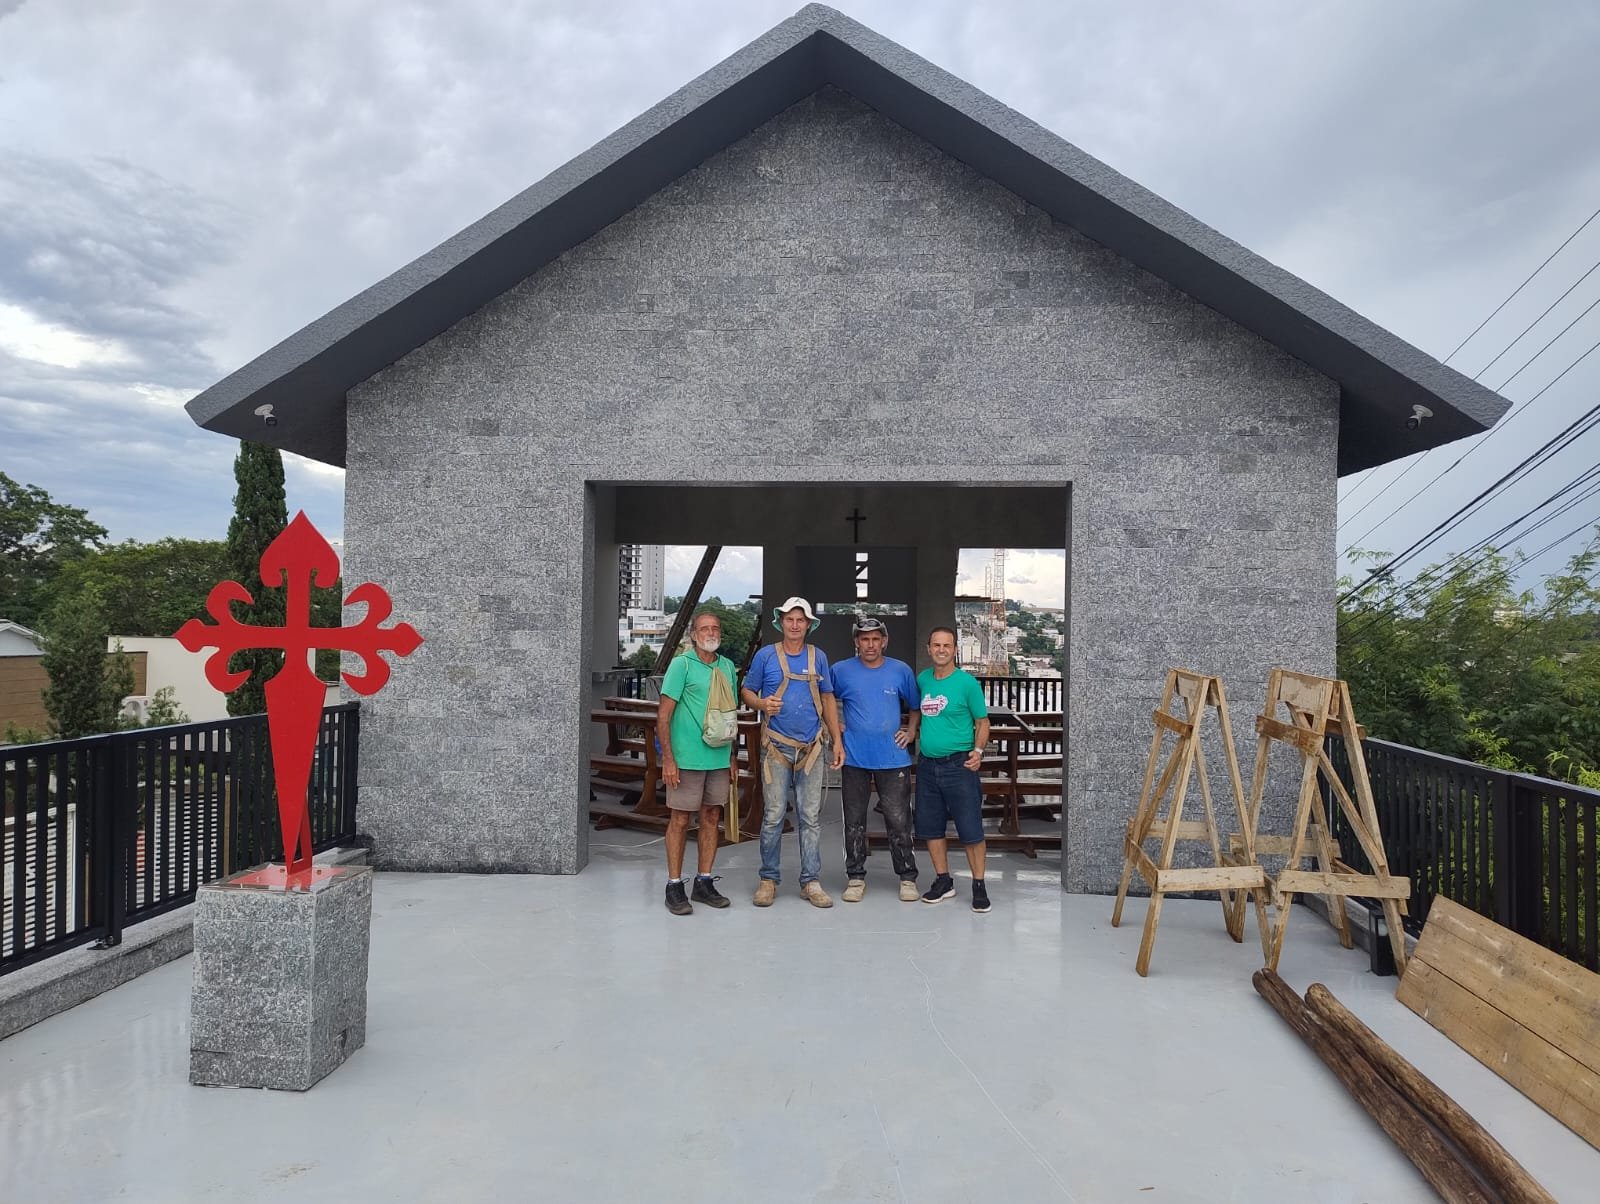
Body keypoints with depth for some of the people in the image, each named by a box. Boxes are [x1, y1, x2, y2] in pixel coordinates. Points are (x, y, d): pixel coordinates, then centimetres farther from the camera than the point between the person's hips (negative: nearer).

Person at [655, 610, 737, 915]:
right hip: (687, 759, -6)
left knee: (711, 818, 10)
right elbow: (663, 716, -9)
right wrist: (667, 759, -15)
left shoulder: (727, 667, 11)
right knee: (680, 820, 1)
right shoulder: (681, 664, -6)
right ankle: (674, 887, 10)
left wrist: (731, 756, 16)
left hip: (718, 759, 6)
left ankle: (704, 883, 21)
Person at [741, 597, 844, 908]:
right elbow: (746, 692, 8)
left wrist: (838, 741, 6)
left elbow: (828, 700, 12)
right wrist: (762, 703, -15)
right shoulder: (766, 656, 1)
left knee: (811, 818, 4)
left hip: (811, 749, 2)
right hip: (776, 748, -2)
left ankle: (811, 881, 12)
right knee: (773, 816, 0)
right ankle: (768, 879, 13)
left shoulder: (818, 657, 8)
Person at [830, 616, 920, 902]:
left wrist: (911, 732, 3)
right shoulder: (841, 671, 1)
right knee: (854, 821, 8)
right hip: (855, 758, 1)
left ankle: (907, 877, 15)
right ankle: (855, 877, 20)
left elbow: (917, 707, 15)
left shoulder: (901, 671, 3)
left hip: (893, 758, 0)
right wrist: (834, 724, 5)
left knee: (899, 821, 1)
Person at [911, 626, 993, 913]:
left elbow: (982, 722, -3)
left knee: (970, 829, -2)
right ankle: (943, 881, 26)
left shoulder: (967, 682, -7)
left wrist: (978, 750, -17)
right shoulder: (922, 679, 7)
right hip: (927, 764, 6)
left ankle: (979, 886, 10)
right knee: (930, 826, 12)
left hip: (958, 764, -5)